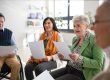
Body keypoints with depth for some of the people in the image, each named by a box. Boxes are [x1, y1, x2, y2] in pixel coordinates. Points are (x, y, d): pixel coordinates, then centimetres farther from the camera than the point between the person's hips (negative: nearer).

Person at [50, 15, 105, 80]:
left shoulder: (94, 40, -13)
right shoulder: (75, 39, 10)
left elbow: (99, 64, -18)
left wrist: (79, 58, -28)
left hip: (81, 74, -7)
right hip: (69, 68, 8)